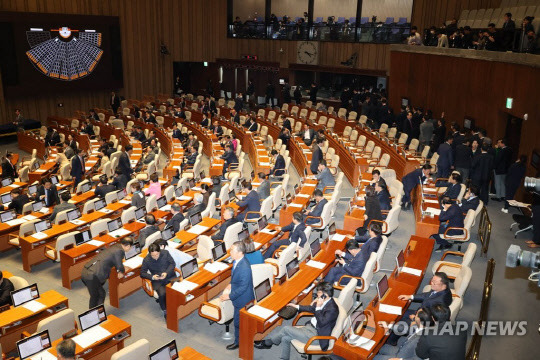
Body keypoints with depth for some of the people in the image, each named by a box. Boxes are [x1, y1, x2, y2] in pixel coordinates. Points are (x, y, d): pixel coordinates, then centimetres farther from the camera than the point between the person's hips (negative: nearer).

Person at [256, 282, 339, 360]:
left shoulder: (332, 309, -23)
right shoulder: (325, 302, 4)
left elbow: (321, 323, -27)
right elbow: (312, 309, 21)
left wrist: (318, 307, -25)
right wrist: (296, 306, 18)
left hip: (316, 336, -9)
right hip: (311, 327, 9)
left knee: (286, 329, -10)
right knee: (285, 338, -4)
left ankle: (267, 343, 9)